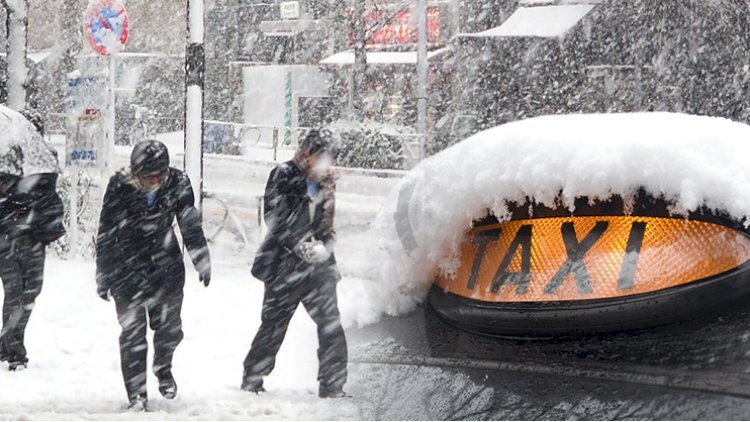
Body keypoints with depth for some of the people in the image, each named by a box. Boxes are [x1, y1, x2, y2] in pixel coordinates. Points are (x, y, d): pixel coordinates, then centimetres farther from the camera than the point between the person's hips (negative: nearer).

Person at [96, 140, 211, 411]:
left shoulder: (178, 183, -10)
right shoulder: (120, 187, -17)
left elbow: (191, 225, 4)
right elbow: (106, 234, -8)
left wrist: (202, 261, 9)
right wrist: (103, 275, -4)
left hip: (166, 265, 2)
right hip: (127, 269, -2)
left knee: (170, 327, 6)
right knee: (132, 332, -4)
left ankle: (163, 368, 37)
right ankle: (137, 396, 5)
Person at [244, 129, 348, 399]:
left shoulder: (325, 184, 13)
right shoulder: (284, 176, -4)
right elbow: (275, 217, -11)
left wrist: (324, 245, -4)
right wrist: (300, 245, -19)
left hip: (318, 265, 5)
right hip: (286, 265, -5)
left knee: (331, 325, -4)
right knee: (274, 324, 3)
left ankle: (332, 386, 2)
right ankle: (252, 379, 17)